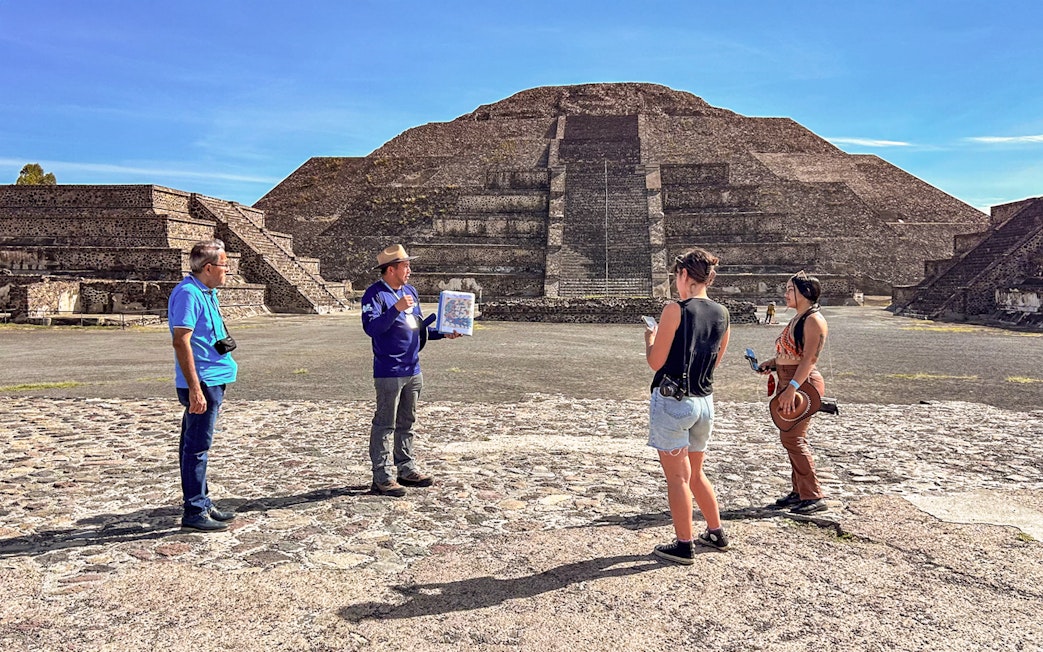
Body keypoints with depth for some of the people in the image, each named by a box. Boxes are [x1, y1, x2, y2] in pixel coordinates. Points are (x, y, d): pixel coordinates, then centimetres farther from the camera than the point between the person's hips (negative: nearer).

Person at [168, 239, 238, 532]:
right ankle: (194, 512, 5)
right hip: (201, 383, -10)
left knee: (195, 446, 16)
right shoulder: (188, 293, -16)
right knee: (196, 448, -3)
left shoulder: (207, 293, 15)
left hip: (213, 381, 10)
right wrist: (195, 389, -24)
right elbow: (181, 342, -22)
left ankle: (202, 504, 26)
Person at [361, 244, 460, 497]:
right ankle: (382, 478, 5)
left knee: (406, 423, 16)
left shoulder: (410, 291, 14)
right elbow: (371, 327, -24)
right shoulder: (375, 294, -11)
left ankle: (407, 469, 27)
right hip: (388, 372, -8)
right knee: (384, 425, -1)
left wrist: (443, 333, 9)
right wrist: (396, 308, -31)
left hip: (413, 370, 8)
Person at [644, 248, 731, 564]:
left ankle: (684, 546, 13)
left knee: (677, 478, 4)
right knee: (695, 473, 23)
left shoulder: (675, 310, -15)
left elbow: (656, 362, -13)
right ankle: (716, 533, 33)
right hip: (704, 401, 7)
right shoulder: (722, 314, 5)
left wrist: (650, 338, 7)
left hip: (672, 401, -7)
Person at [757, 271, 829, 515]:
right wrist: (772, 362, 8)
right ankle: (799, 491, 23)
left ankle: (814, 496, -2)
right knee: (791, 438, 13)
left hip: (803, 383, -10)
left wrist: (792, 387, -28)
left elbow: (809, 358, -22)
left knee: (792, 438, -10)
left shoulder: (813, 320, -13)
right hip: (788, 381, 10)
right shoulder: (797, 318, 17)